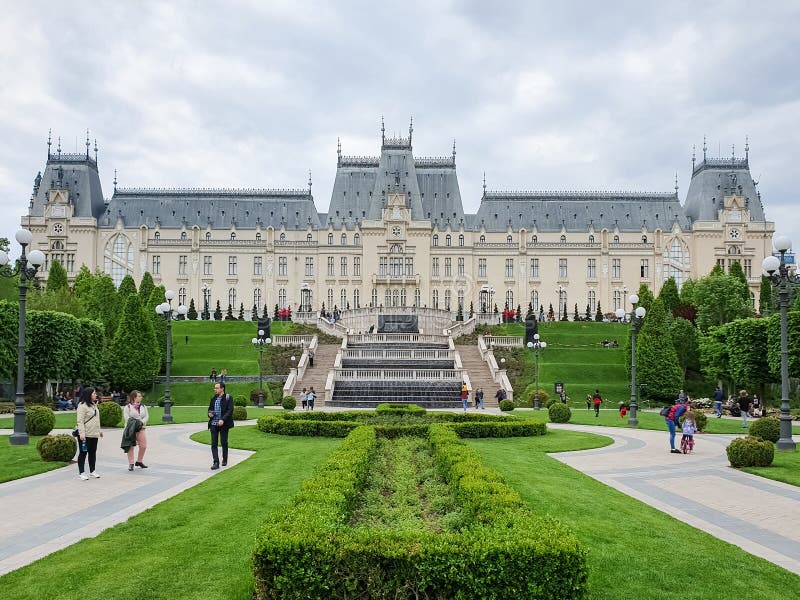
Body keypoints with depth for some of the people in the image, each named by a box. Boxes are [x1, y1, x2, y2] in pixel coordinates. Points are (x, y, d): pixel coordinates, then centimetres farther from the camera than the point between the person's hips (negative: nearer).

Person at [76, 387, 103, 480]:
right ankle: (81, 472, 8)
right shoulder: (82, 405, -13)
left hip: (94, 434, 8)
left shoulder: (94, 405, 15)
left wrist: (99, 430, 21)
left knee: (93, 452, 13)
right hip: (85, 435, -8)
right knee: (83, 452, 1)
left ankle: (92, 471, 23)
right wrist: (82, 434, -24)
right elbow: (80, 421, -18)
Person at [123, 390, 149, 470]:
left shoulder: (143, 406, 13)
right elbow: (127, 417, -10)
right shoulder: (128, 406, -2)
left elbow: (146, 416, 6)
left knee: (143, 446, 2)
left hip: (141, 428, 5)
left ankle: (139, 461, 21)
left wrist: (141, 422, -12)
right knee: (131, 446, -1)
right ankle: (131, 464, 6)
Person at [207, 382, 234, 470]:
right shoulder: (213, 398, 12)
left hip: (223, 424, -4)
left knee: (224, 442, 7)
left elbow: (230, 410, -12)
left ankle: (224, 460, 24)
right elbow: (210, 408, 23)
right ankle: (216, 462, -4)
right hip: (214, 424, 4)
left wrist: (223, 420, -23)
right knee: (214, 443, -3)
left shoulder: (228, 398, -5)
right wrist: (209, 413, -1)